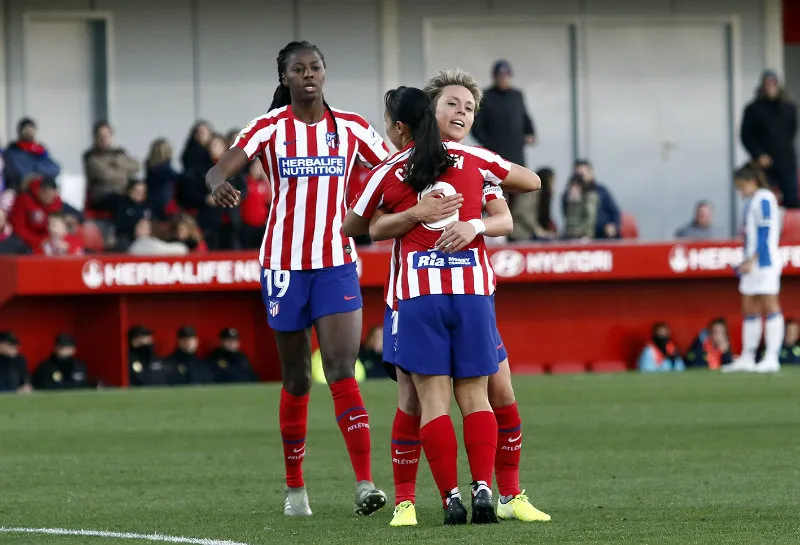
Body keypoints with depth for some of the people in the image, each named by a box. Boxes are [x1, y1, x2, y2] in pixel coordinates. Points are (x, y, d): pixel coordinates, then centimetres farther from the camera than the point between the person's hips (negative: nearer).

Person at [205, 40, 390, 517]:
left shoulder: (350, 127, 3)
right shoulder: (269, 128, -3)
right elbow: (221, 168, -17)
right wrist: (219, 184, -41)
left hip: (337, 263, 0)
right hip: (285, 263, 0)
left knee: (342, 372, -13)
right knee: (296, 380, 7)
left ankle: (366, 483, -20)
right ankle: (295, 487, 20)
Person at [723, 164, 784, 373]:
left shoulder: (763, 199, -11)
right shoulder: (753, 201, 18)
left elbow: (765, 233, -17)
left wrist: (752, 260, -20)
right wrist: (748, 261, 18)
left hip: (764, 261, -10)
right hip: (753, 264, 10)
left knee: (770, 307, -9)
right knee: (749, 309, 9)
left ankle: (772, 358, -11)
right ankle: (747, 358, 12)